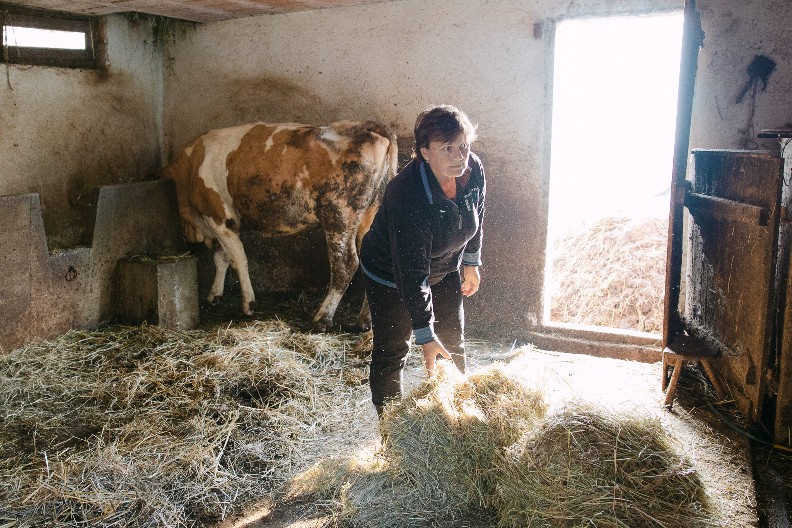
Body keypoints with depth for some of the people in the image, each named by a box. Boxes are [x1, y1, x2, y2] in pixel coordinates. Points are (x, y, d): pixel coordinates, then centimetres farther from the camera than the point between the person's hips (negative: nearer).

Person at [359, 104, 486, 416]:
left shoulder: (474, 170, -19)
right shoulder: (406, 197, -39)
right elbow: (412, 275, -36)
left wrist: (471, 263, 12)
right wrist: (425, 335, -33)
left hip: (446, 270, 6)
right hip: (391, 276, -6)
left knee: (452, 342, 16)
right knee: (392, 352, 3)